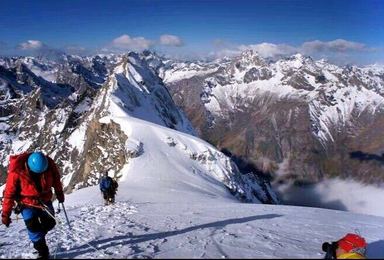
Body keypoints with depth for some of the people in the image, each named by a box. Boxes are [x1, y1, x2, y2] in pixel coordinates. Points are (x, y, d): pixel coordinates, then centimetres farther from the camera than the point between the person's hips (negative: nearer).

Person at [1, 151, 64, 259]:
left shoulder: (49, 165, -23)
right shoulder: (16, 172, -30)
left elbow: (56, 179, -1)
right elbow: (9, 193, -20)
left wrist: (59, 193, 12)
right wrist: (6, 214, -14)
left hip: (45, 200, 3)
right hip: (27, 204, -3)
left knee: (50, 223, 9)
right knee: (33, 228, -9)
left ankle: (38, 238, 39)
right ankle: (43, 252, 6)